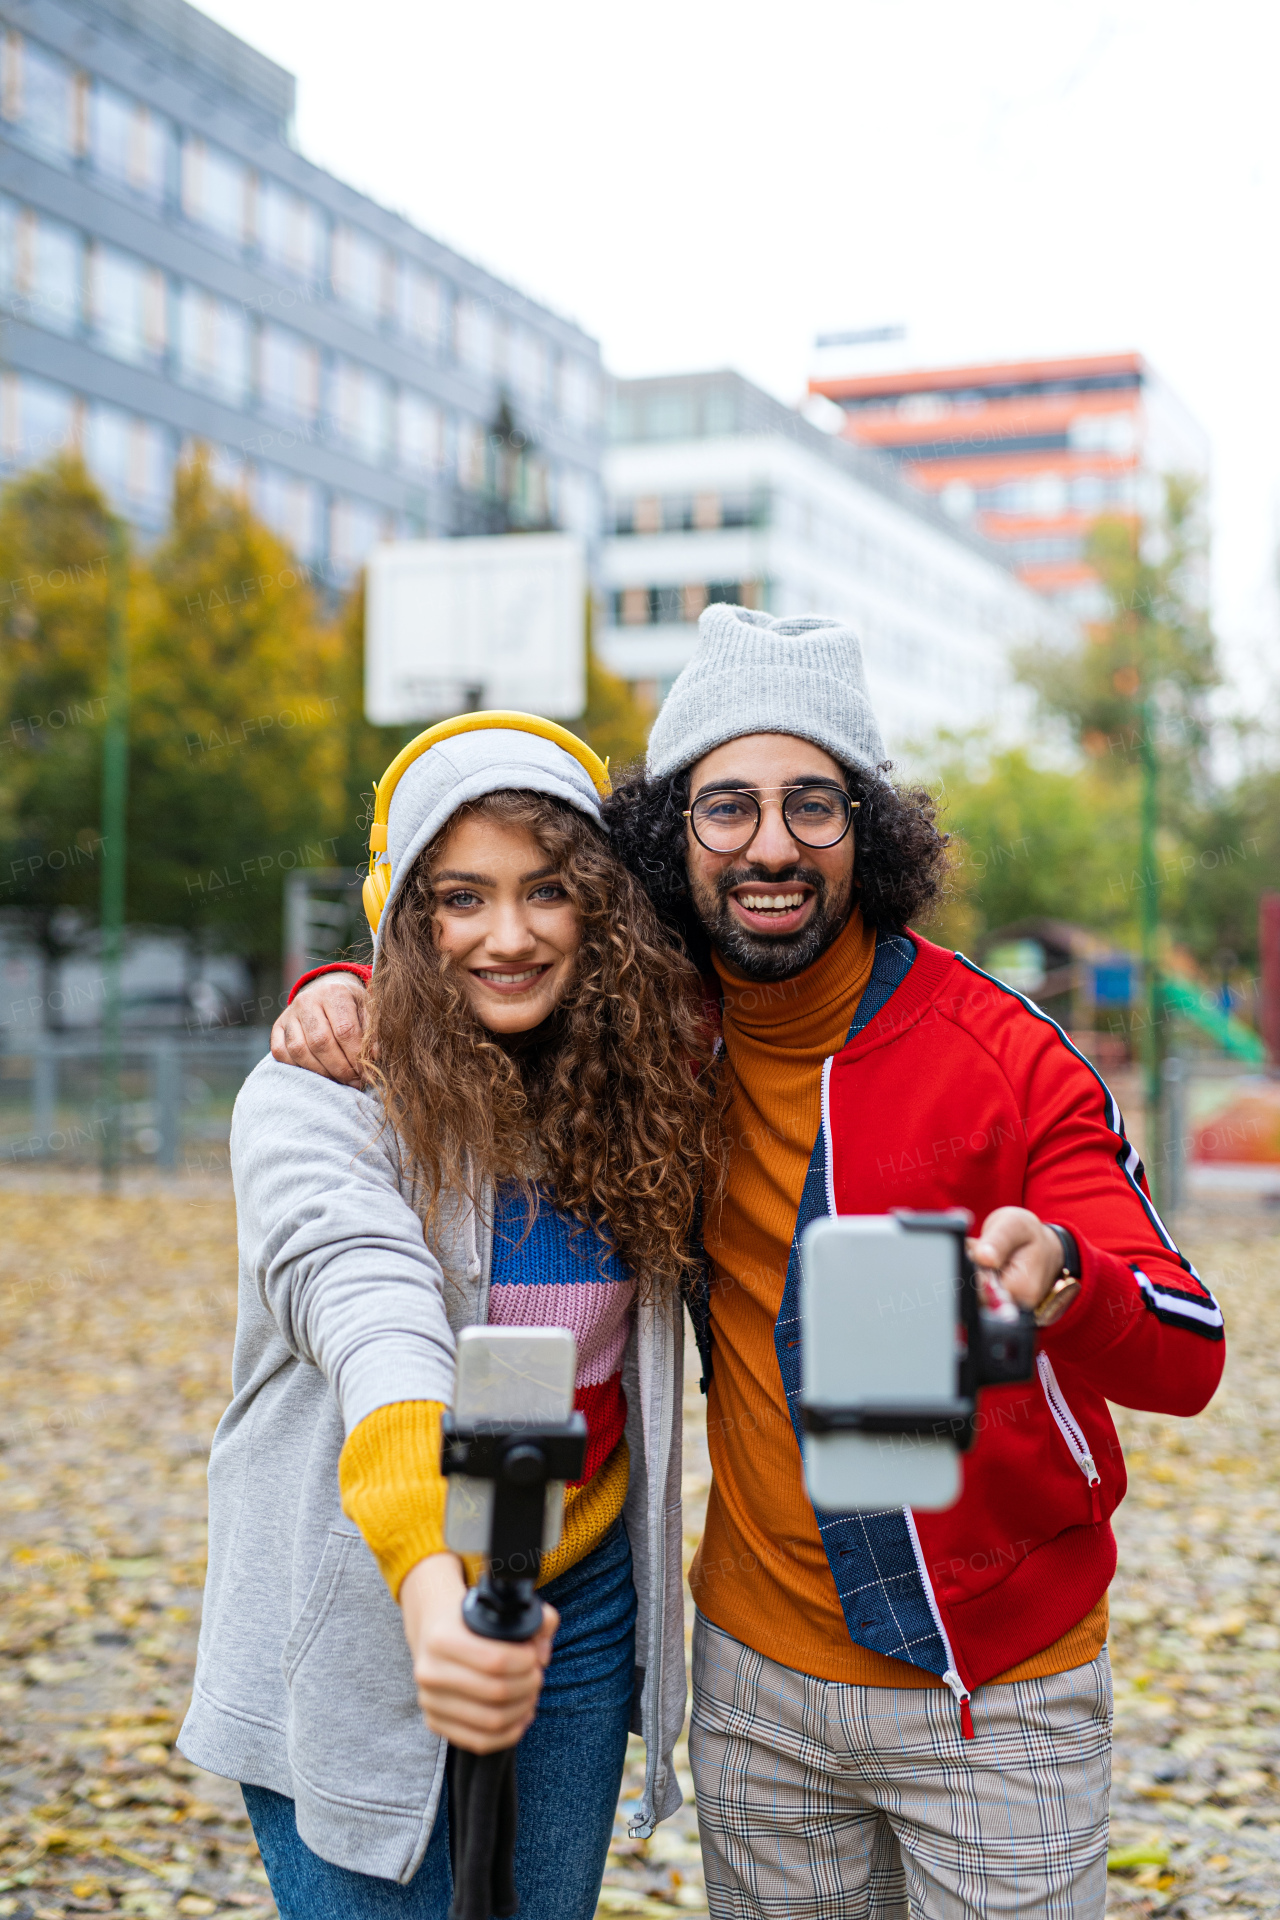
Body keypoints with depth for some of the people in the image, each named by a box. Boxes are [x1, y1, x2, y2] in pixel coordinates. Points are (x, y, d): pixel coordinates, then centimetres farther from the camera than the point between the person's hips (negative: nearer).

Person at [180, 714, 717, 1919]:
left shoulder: (624, 1089, -3)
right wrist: (433, 1579, -54)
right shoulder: (314, 1102, -18)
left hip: (579, 1607, 4)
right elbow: (369, 1314, -38)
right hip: (359, 1629, -4)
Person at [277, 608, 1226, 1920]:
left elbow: (1187, 1357, -19)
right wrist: (350, 991, -6)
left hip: (994, 1693, -3)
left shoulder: (1002, 1056, -15)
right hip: (757, 1679, 3)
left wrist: (1060, 1273, -41)